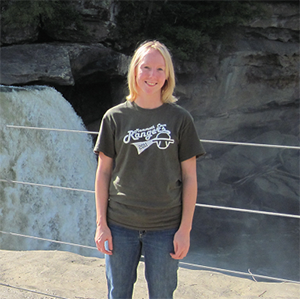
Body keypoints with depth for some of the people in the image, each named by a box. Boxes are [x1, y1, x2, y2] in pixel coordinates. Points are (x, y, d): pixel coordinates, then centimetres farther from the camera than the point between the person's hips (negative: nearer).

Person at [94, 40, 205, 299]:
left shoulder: (180, 119, -2)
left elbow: (189, 178, -1)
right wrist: (101, 224, 0)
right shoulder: (115, 117, 1)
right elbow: (103, 172, 4)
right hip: (120, 225, 1)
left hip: (165, 228, -1)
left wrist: (185, 229, -4)